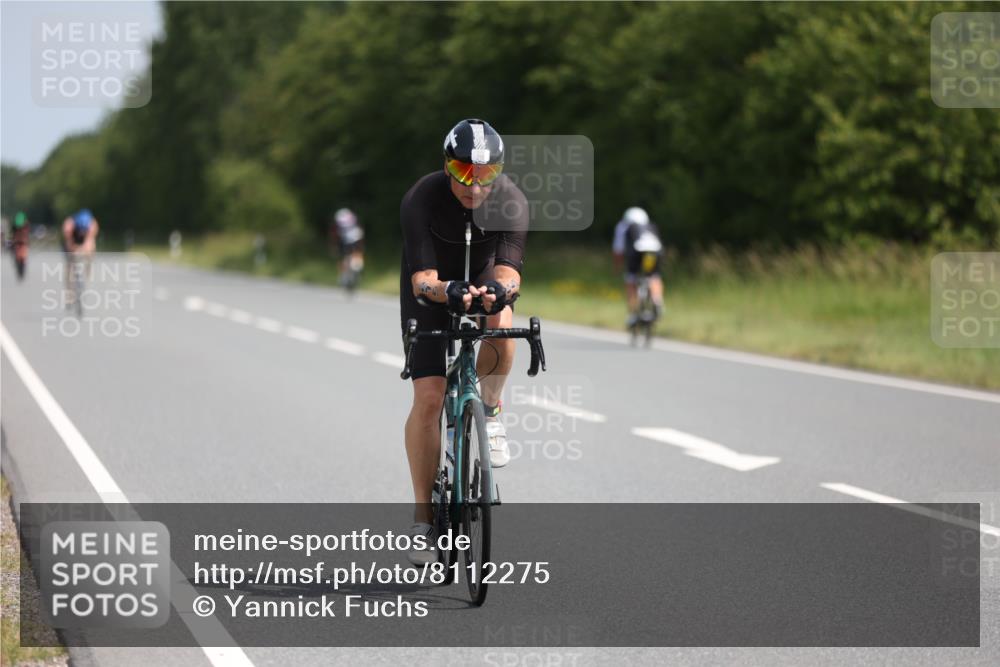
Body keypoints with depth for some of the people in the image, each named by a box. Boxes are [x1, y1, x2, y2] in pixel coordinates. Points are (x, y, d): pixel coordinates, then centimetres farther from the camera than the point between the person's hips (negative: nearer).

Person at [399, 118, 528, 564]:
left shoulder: (511, 202, -27)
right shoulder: (421, 200, -30)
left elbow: (507, 267, -37)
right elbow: (422, 276, -37)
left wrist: (500, 289, -61)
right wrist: (447, 290, -60)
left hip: (483, 278, 1)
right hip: (432, 289, -1)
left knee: (502, 329, -36)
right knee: (428, 396, -14)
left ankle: (490, 409, -5)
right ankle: (423, 517, -5)